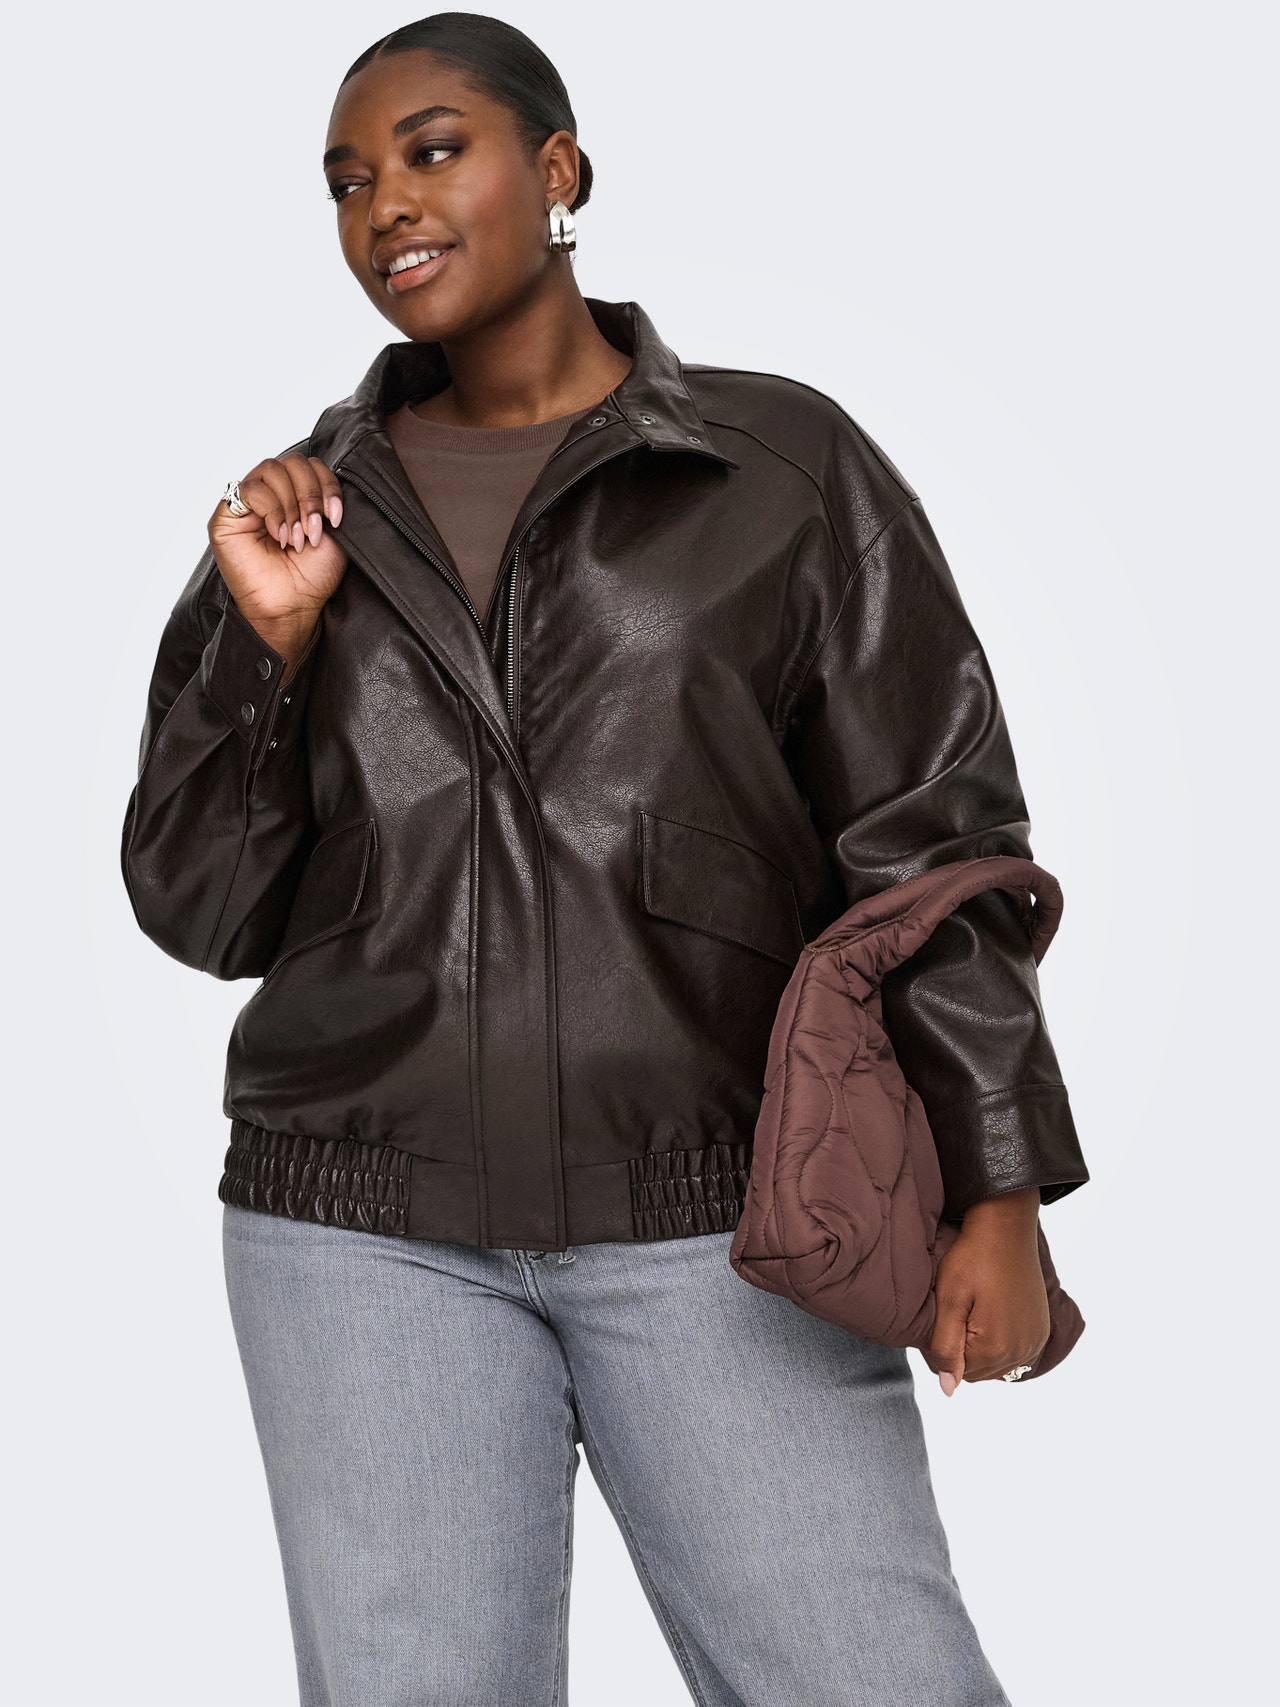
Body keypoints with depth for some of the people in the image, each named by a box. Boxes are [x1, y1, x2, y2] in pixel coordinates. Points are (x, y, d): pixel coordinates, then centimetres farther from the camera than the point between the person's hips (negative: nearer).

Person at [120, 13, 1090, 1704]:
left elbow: (928, 836, 1)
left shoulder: (786, 467, 3)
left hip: (715, 1226, -2)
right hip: (371, 1229, 2)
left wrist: (999, 1191, -5)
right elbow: (201, 908, 8)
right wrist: (272, 636, -7)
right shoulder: (302, 508, 10)